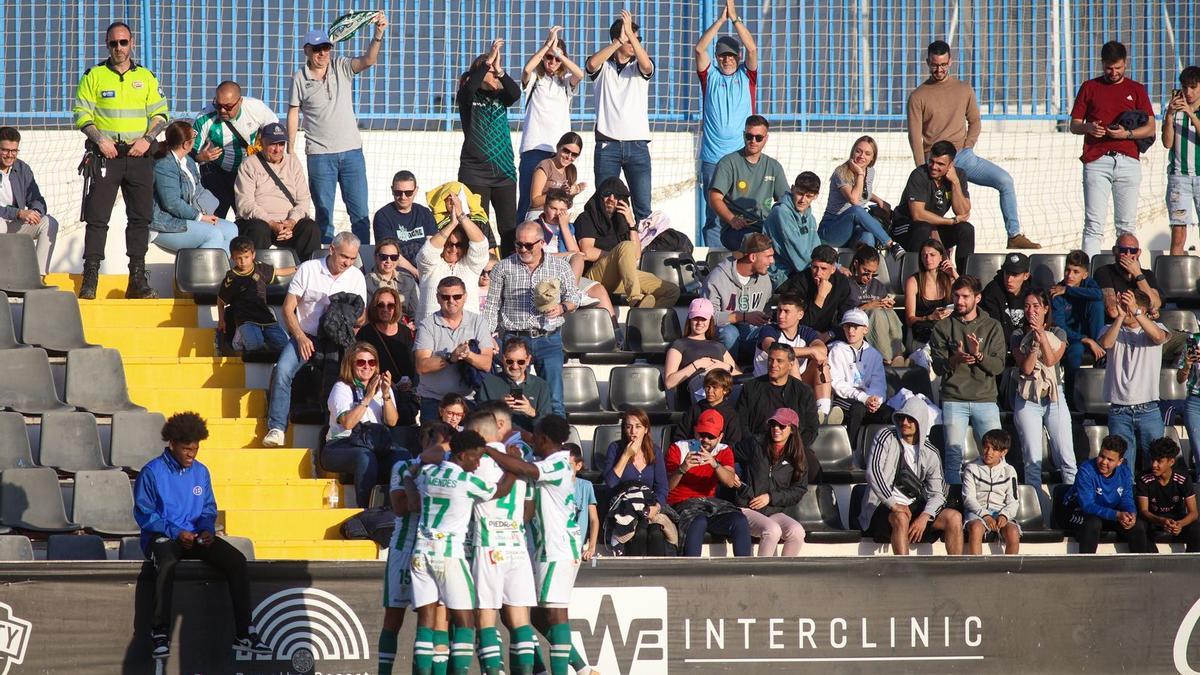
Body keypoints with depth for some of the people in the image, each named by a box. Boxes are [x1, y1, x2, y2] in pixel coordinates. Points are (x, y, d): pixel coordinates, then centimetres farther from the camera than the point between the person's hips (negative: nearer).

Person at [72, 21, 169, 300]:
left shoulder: (146, 77, 11)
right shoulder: (94, 76, 4)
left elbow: (161, 113, 12)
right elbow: (81, 113, 1)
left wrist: (147, 139, -6)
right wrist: (100, 140, -14)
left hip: (139, 155, 2)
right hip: (105, 154, -2)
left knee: (140, 216, 2)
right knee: (97, 217, -7)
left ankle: (138, 280, 6)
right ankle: (90, 279, -6)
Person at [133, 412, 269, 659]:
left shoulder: (201, 472, 11)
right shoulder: (152, 472, -5)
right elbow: (144, 514, -7)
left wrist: (207, 530, -6)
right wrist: (176, 533, -16)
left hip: (196, 536, 5)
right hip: (162, 536, -5)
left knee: (236, 560, -19)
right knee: (166, 563, -40)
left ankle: (244, 634, -18)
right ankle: (160, 635, -33)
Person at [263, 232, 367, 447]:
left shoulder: (356, 277, 7)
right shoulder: (308, 269, -1)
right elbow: (288, 308, -1)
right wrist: (300, 337, -14)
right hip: (305, 335, -1)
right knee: (283, 370, -28)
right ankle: (277, 427, -24)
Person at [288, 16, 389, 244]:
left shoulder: (341, 67, 1)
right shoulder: (299, 79, -1)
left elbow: (368, 60, -15)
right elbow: (293, 113, 4)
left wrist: (378, 35, -32)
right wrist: (290, 149, 1)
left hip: (352, 151, 1)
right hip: (319, 155, -1)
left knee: (360, 212, 3)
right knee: (324, 214, 4)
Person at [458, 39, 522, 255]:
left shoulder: (499, 97, 14)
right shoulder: (468, 97, 3)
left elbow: (516, 93, -7)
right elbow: (469, 87, -20)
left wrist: (499, 69, -20)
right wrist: (488, 61, -21)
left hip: (503, 170, 4)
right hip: (475, 170, -4)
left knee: (509, 226, 1)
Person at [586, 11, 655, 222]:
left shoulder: (639, 66, 10)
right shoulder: (603, 66, 7)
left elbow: (646, 65, -14)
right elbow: (592, 63, -16)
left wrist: (630, 34, -24)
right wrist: (618, 41, -24)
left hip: (637, 144, 1)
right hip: (607, 144, -1)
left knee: (643, 206, -4)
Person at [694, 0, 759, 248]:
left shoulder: (746, 77, 11)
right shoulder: (710, 77, 11)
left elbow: (752, 48, -3)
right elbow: (699, 49, -3)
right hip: (712, 159, 0)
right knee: (714, 216, -2)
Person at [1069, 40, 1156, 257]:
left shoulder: (1136, 90, 15)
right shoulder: (1089, 87, 14)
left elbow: (1150, 128, 9)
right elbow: (1074, 125, 12)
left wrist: (1126, 134, -10)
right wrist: (1088, 128, -11)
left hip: (1128, 161, 1)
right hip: (1097, 161, -1)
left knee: (1127, 224, 0)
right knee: (1094, 223, -8)